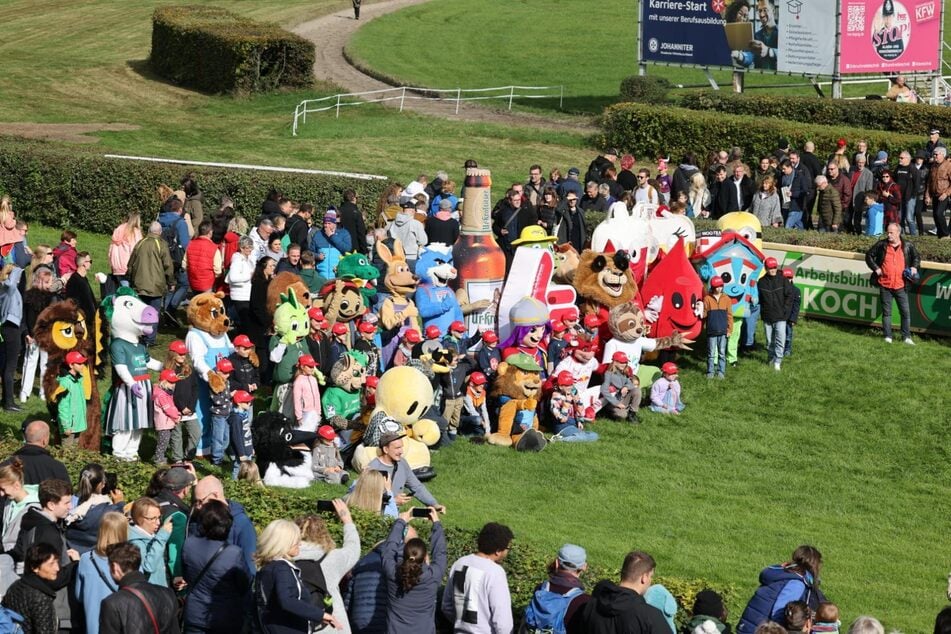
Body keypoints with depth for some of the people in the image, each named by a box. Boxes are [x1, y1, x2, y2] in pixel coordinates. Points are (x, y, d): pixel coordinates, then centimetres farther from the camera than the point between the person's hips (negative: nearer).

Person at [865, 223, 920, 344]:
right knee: (886, 312, 5)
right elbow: (869, 255, 10)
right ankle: (888, 336, 12)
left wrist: (914, 267, 1)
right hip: (885, 285, 0)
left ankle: (906, 337, 11)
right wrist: (875, 268, -1)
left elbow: (917, 257, 19)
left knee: (905, 312, 2)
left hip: (901, 286, 0)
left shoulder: (907, 246, 2)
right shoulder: (881, 245, 0)